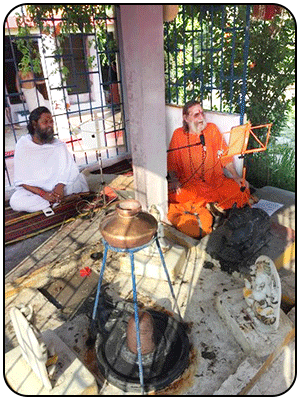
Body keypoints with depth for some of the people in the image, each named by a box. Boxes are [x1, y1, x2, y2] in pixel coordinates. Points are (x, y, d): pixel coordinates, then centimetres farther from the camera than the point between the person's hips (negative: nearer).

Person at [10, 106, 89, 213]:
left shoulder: (59, 145, -1)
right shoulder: (23, 144, -8)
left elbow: (70, 170, -9)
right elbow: (21, 180, -11)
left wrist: (60, 186, -29)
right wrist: (43, 194, -24)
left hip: (55, 187, 2)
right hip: (31, 189, -1)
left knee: (79, 177, -17)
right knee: (15, 202, -32)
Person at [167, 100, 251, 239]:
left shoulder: (212, 129, 9)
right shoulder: (178, 135, 6)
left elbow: (225, 156, 10)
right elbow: (171, 163, 7)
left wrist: (236, 176, -1)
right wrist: (174, 180, -11)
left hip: (216, 181, 1)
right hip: (188, 184, -1)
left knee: (241, 190, -23)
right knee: (174, 195, -31)